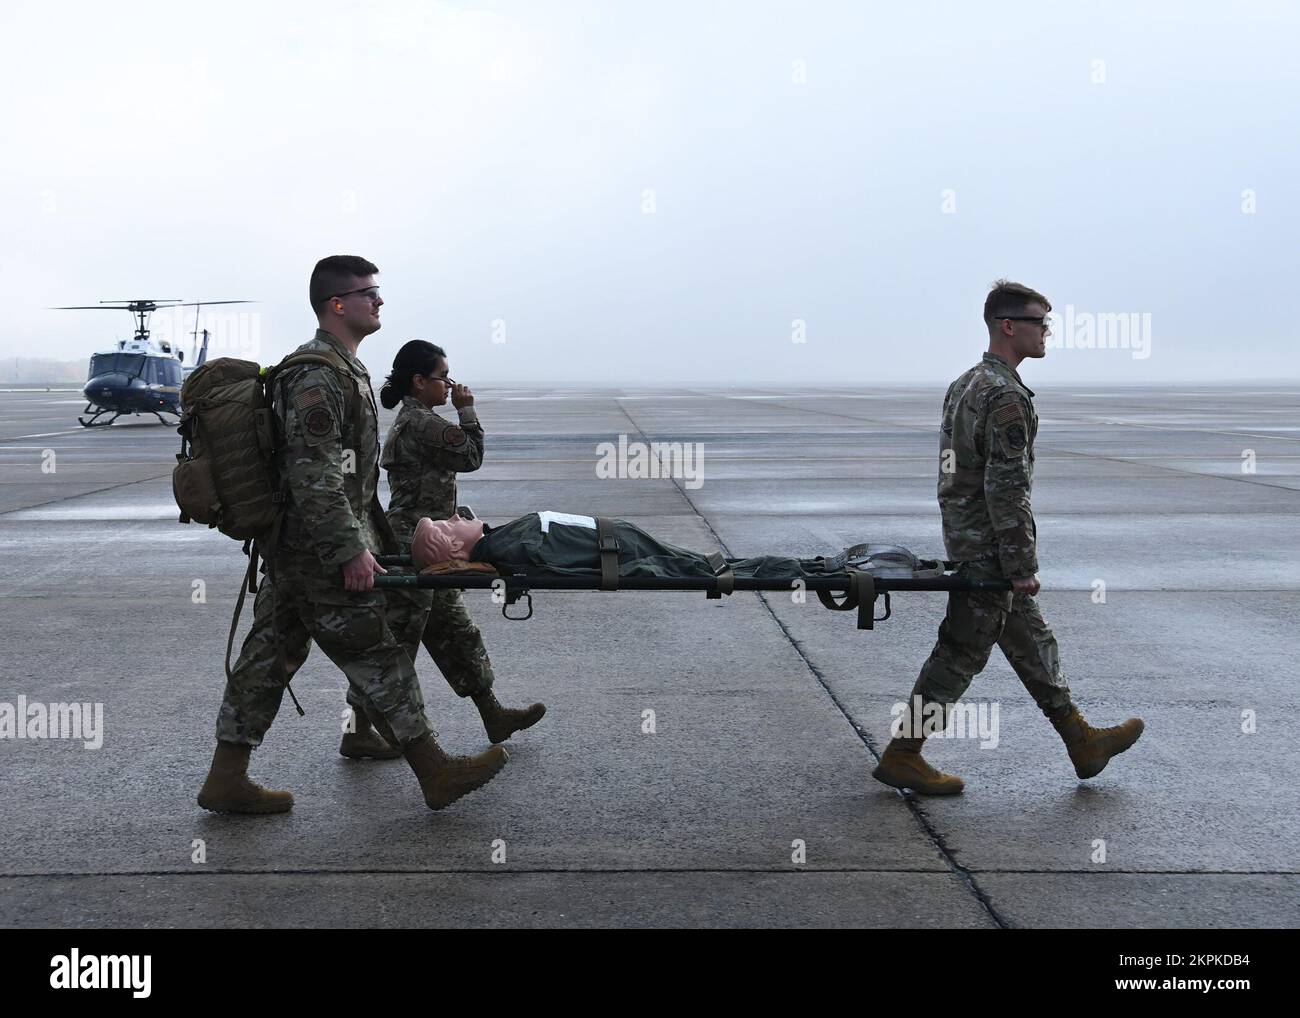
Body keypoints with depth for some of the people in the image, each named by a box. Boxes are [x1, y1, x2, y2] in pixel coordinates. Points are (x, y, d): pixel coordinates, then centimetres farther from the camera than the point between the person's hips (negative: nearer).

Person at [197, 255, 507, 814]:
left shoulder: (343, 369, 17)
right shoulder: (317, 376, -18)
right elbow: (314, 474, -24)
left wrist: (377, 533, 26)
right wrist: (350, 551, -25)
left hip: (292, 549, 11)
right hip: (319, 549, -11)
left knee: (271, 655, 12)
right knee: (376, 656, -3)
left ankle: (227, 779, 18)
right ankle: (435, 772, 6)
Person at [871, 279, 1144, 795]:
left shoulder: (965, 384, 12)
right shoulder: (1007, 396, -19)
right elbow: (1007, 487, -23)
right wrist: (1022, 565, -19)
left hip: (964, 535, 10)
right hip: (989, 548, -10)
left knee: (1032, 643, 16)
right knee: (962, 653, -2)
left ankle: (1083, 743, 26)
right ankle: (900, 757, 4)